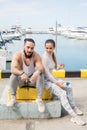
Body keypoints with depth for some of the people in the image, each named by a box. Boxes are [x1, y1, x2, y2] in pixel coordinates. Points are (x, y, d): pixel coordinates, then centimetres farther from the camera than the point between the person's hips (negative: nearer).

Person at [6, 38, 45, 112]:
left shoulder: (36, 56, -16)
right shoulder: (17, 55, -20)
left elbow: (41, 68, -28)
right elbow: (13, 69, -33)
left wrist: (37, 72, -53)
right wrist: (21, 73, -55)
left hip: (32, 79, 1)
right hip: (21, 79, -1)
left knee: (40, 75, -29)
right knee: (13, 75, -30)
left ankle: (39, 99, -24)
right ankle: (13, 98, -23)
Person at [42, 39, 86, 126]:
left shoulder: (52, 55, 3)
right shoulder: (45, 57, -22)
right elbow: (47, 73, -23)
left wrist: (60, 67, -7)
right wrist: (57, 83, -19)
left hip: (51, 78, 9)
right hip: (45, 80, -9)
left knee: (68, 87, 7)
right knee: (62, 93, -23)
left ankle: (73, 108, 22)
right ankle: (74, 116, -21)